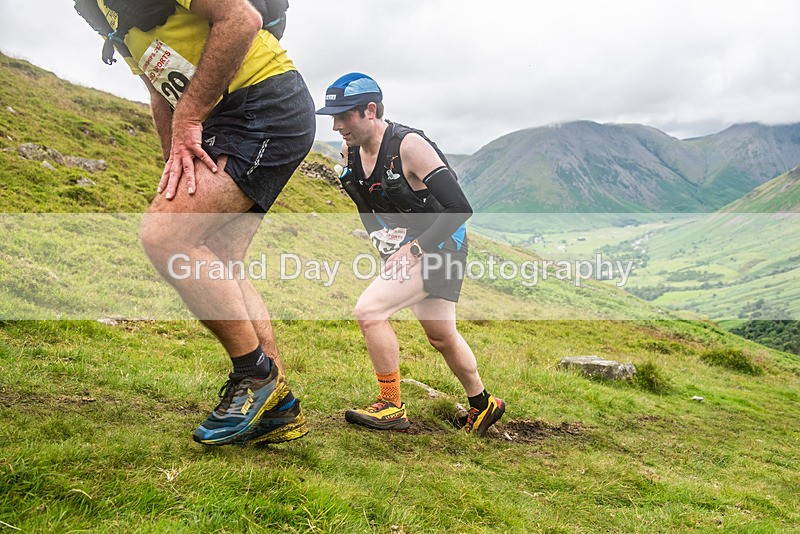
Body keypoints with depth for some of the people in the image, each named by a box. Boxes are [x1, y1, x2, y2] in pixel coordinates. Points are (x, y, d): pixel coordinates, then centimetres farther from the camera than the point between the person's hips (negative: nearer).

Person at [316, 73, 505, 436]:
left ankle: (391, 408, -3)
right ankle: (483, 404, 39)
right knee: (441, 337, 18)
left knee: (368, 310, -20)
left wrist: (414, 248, -28)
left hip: (439, 246, -8)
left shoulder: (409, 145, -24)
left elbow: (460, 208, -26)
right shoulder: (350, 151, -3)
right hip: (405, 251, 8)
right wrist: (382, 240, 3)